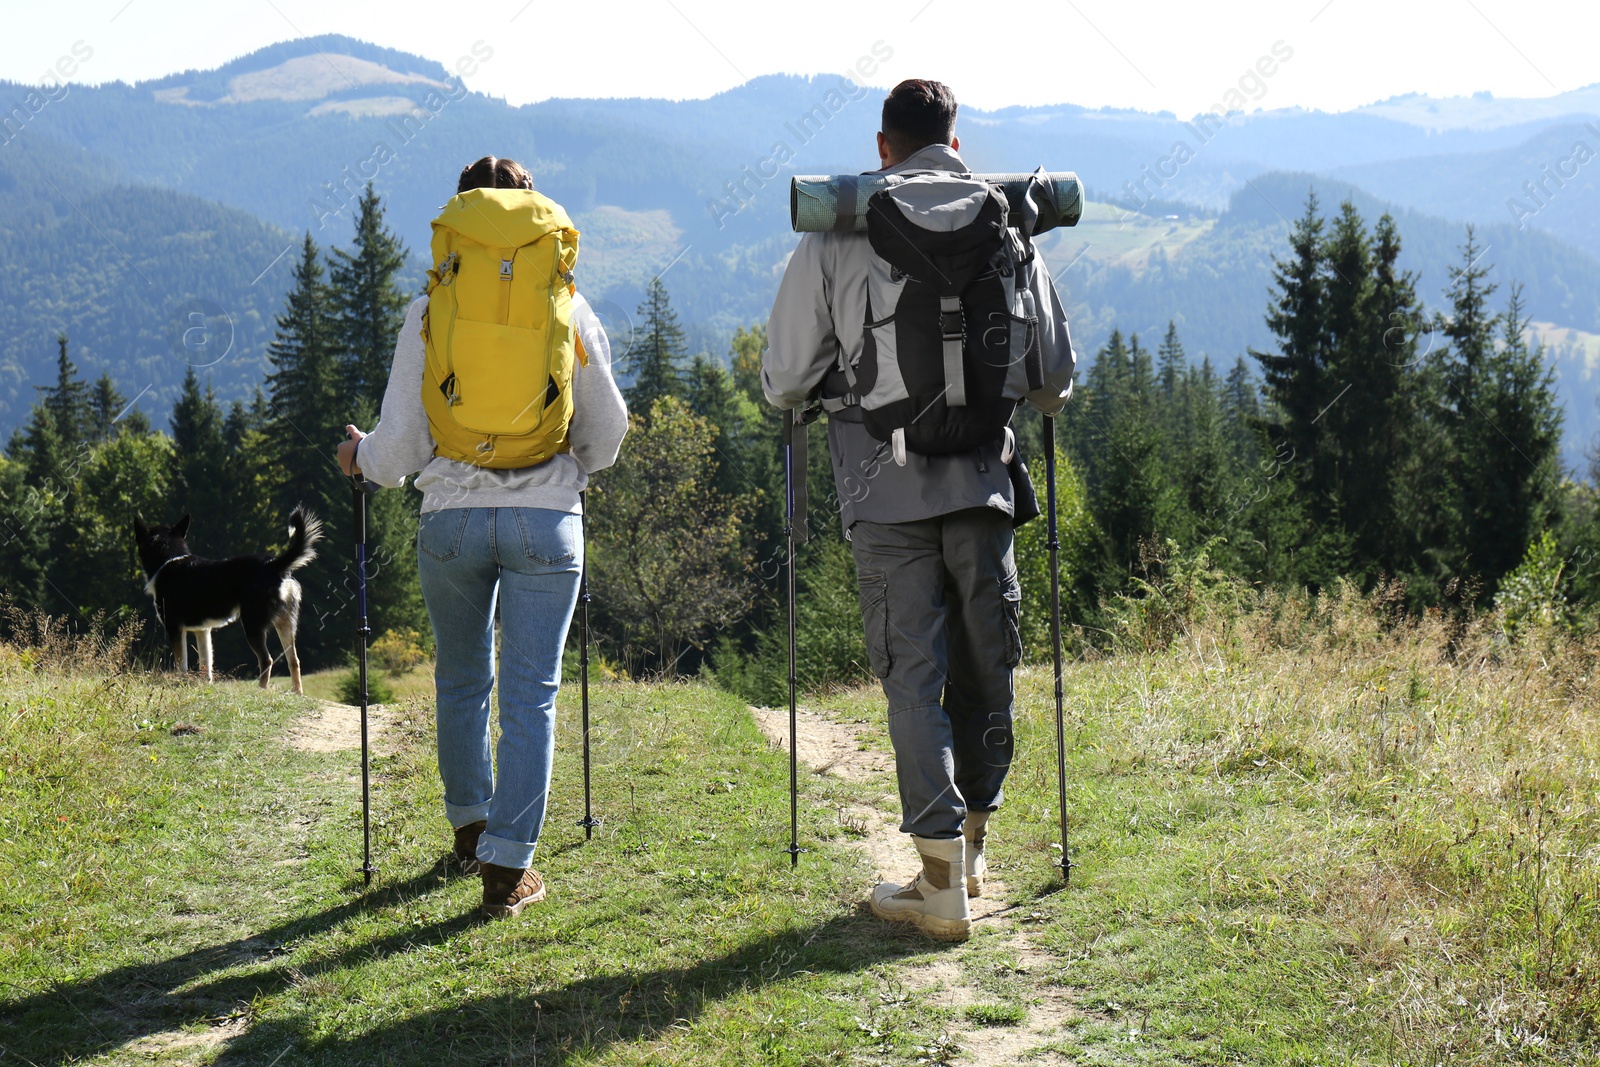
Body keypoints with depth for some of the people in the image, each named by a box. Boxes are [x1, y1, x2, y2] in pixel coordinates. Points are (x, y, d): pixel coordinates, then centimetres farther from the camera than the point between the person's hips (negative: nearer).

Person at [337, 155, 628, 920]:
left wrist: (361, 457, 21)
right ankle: (507, 866, 0)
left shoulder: (428, 312, -2)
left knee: (461, 680, 21)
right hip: (547, 518, -1)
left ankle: (471, 829, 36)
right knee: (531, 693, 3)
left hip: (451, 518, 1)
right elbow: (608, 426, 9)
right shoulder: (568, 307, 0)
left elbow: (400, 443, -1)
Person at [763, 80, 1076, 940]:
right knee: (985, 667, 15)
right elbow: (1055, 375, 10)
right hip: (983, 481, 2)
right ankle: (970, 845, 28)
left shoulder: (835, 237, 0)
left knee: (913, 674, 1)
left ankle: (943, 883, -2)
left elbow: (784, 380, 3)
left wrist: (825, 393, 25)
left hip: (886, 490, -2)